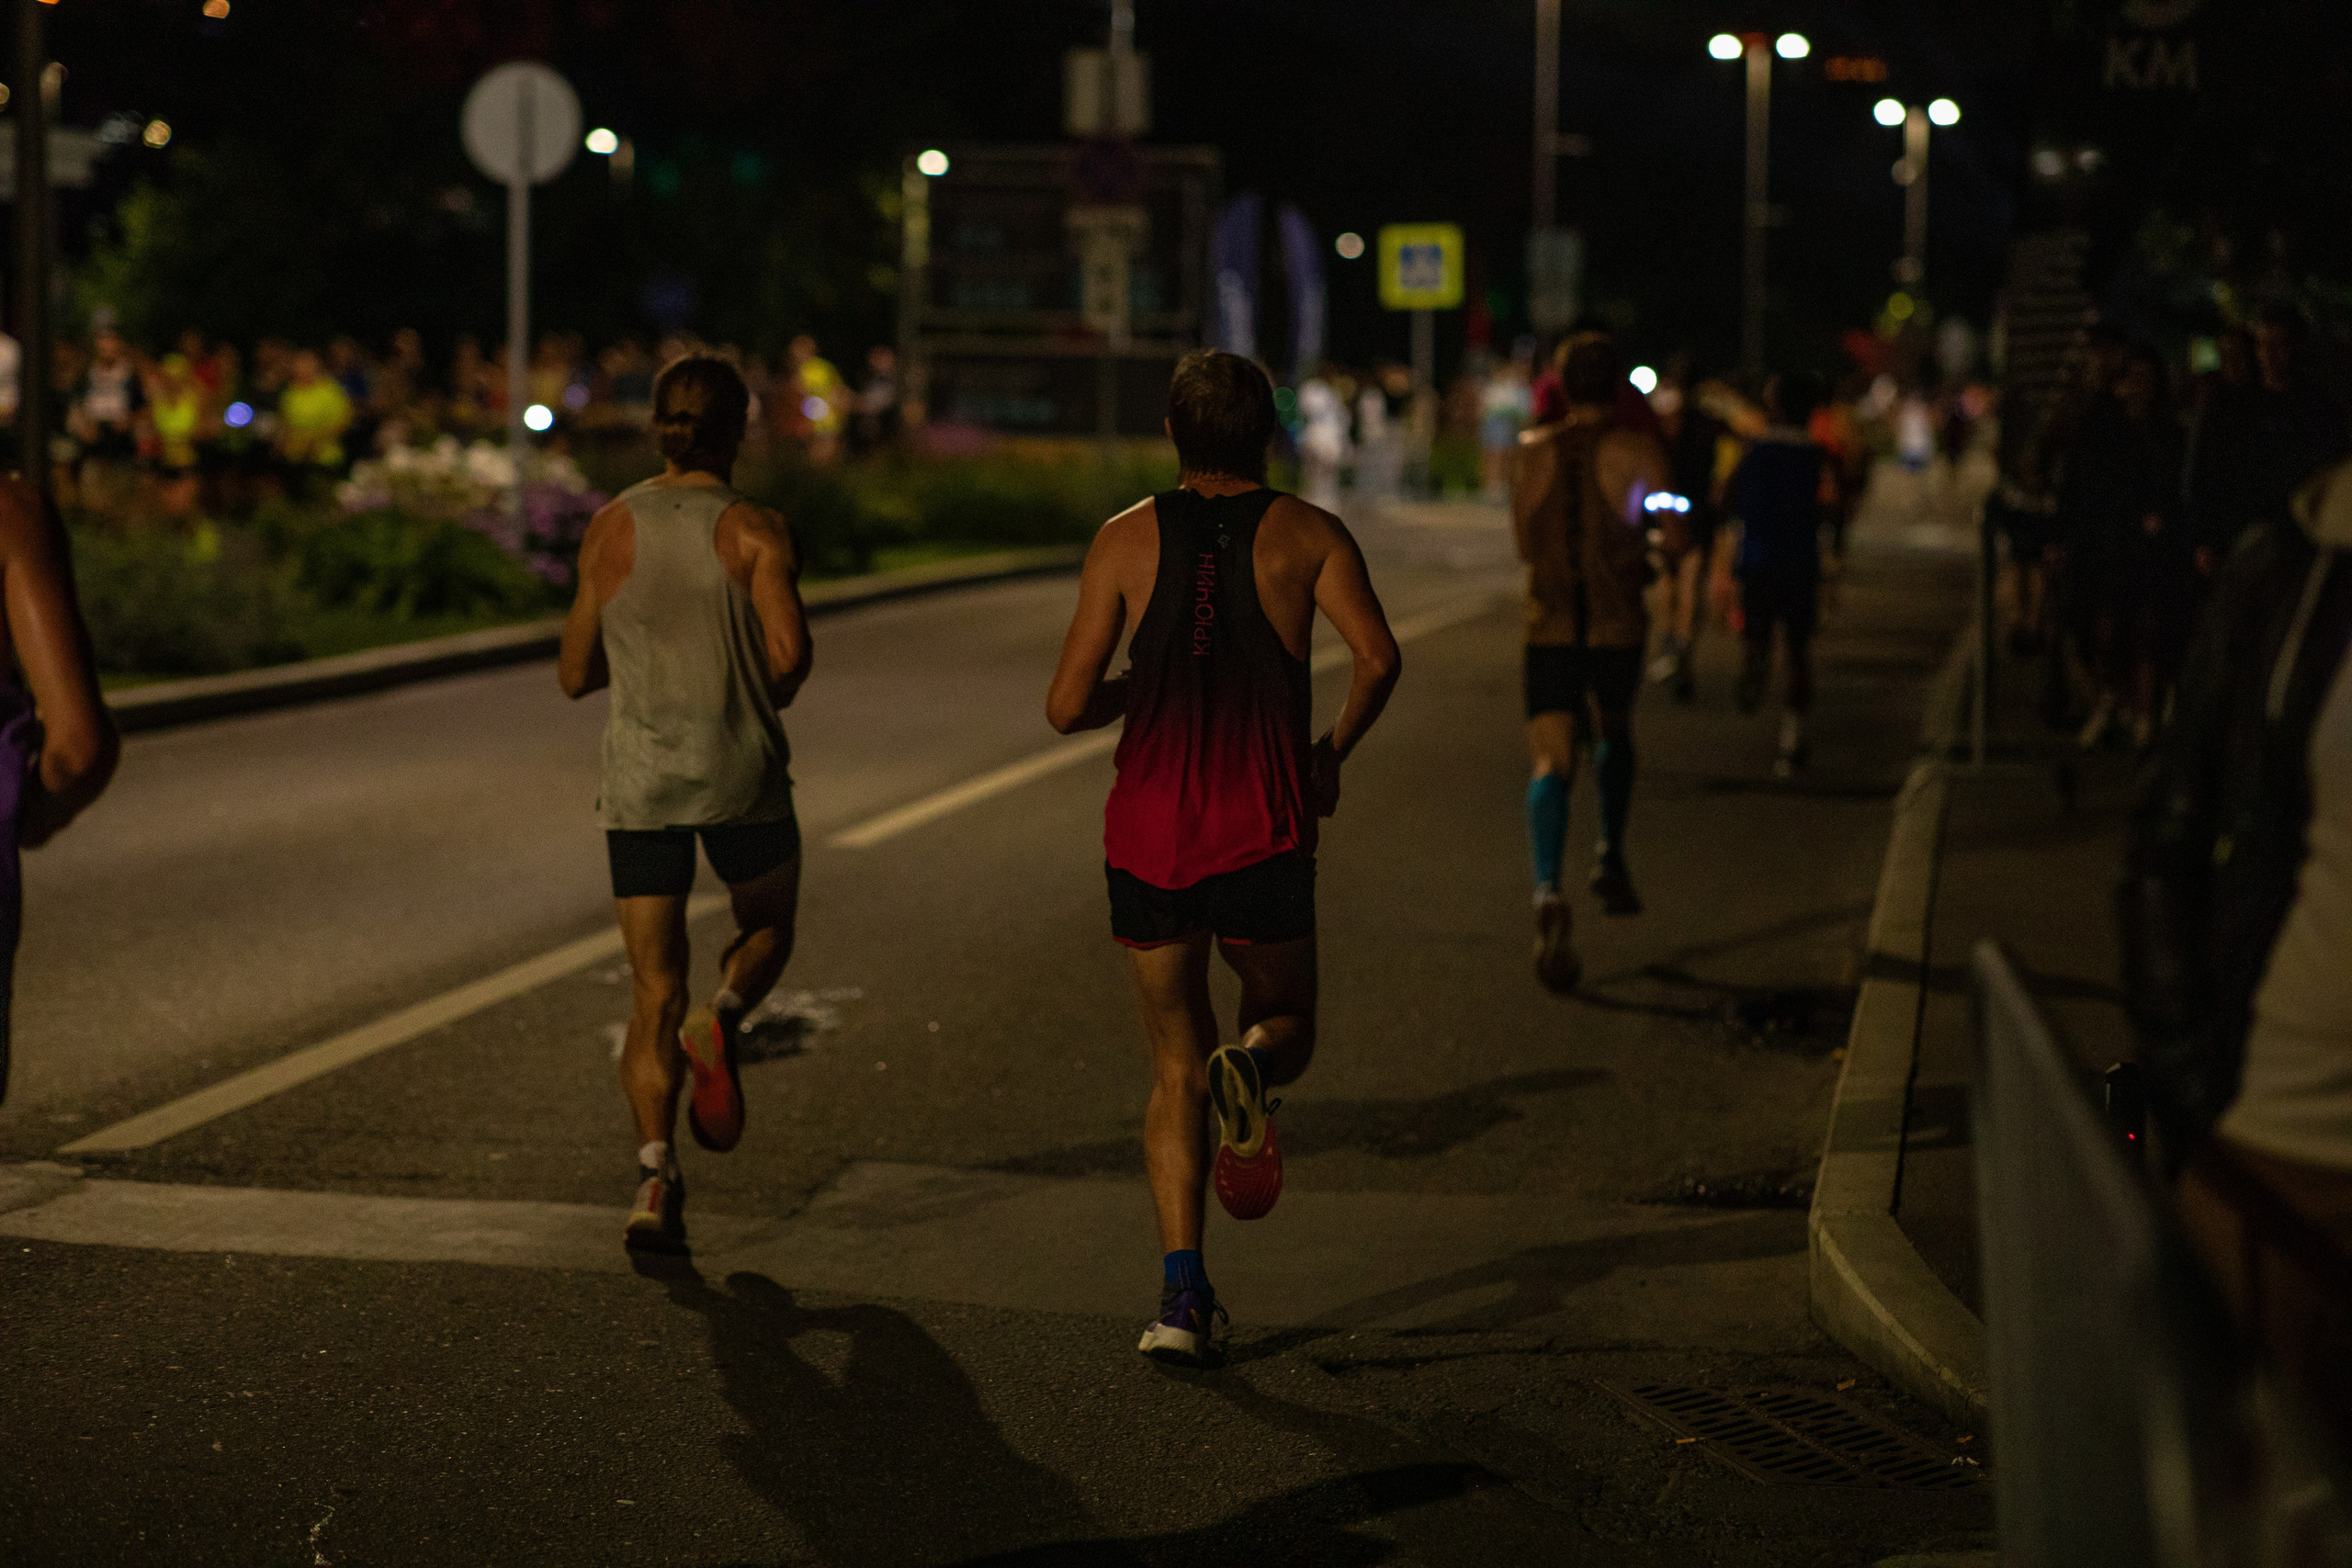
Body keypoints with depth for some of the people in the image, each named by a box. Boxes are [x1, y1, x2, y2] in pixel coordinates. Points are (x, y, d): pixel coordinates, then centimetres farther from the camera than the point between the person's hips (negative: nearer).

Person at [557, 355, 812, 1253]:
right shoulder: (755, 532, -5)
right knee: (768, 927, 26)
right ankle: (722, 1020, -6)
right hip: (740, 776, -2)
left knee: (655, 994, 7)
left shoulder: (611, 529, 4)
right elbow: (790, 649, -17)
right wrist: (765, 698, 4)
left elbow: (576, 673, 9)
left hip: (640, 781, 2)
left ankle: (654, 1174, -11)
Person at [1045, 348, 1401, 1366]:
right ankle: (1251, 1070, -18)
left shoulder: (1126, 539, 5)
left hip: (1147, 834, 1)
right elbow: (1379, 657, -13)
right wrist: (1332, 752, 4)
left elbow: (1069, 707, 1)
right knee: (1286, 1025, 20)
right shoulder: (1306, 534, 3)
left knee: (1176, 1068, 11)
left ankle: (1183, 1296, -1)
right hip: (1263, 834, -1)